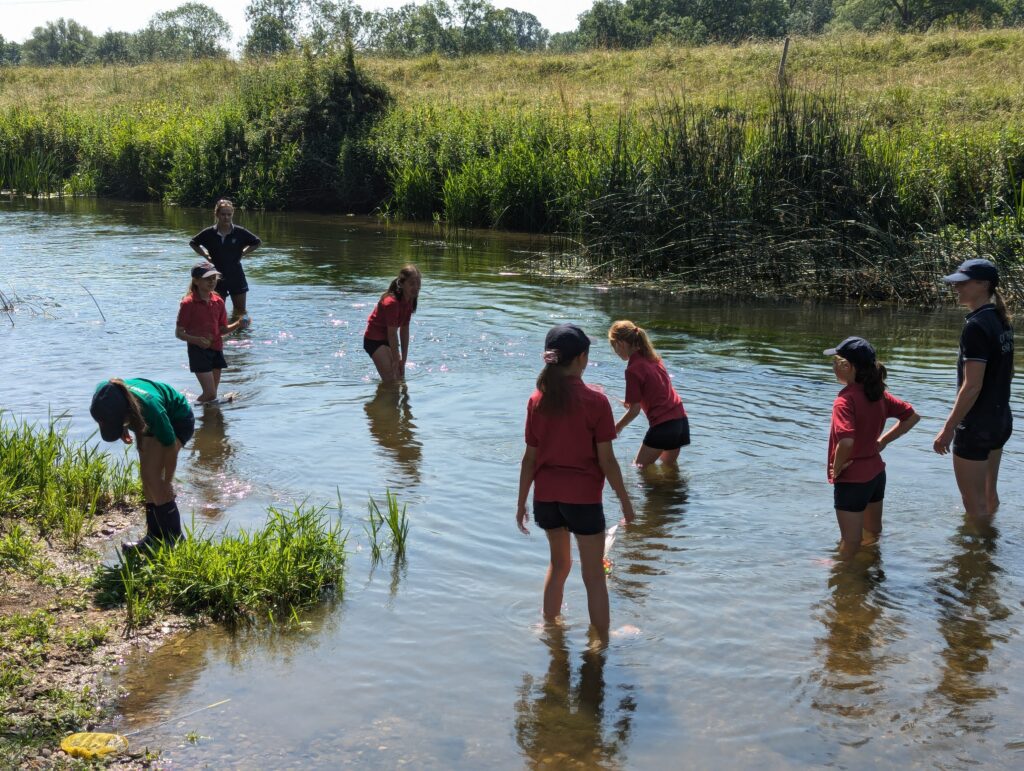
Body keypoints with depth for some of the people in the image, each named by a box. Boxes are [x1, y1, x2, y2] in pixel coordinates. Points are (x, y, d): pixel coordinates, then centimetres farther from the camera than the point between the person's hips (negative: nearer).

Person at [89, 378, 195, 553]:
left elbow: (170, 447, -27)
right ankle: (155, 536, 10)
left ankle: (173, 539, -10)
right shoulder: (105, 396, -27)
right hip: (154, 422, 7)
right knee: (146, 476, 2)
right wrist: (123, 429, -6)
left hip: (178, 421, -7)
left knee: (152, 475, -17)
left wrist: (167, 481, -17)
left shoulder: (151, 408, -43)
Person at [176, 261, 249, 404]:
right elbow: (178, 333, -8)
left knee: (212, 395, 8)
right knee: (210, 394, -12)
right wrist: (197, 340, -26)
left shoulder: (218, 301, 7)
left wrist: (237, 324, -6)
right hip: (198, 350, -6)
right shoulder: (188, 303, -10)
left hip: (216, 349, 6)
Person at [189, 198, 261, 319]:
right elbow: (193, 243, 11)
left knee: (240, 312, 6)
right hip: (217, 277, 0)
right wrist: (206, 255, 3)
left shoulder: (239, 232, -7)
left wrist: (242, 253, 1)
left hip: (236, 277, 0)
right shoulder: (209, 233, -6)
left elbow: (257, 242, 9)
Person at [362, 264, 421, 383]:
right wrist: (396, 360, -19)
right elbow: (392, 334, -25)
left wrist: (403, 359, 0)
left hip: (387, 340, 9)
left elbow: (404, 330, 0)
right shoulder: (391, 302, -30)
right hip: (374, 340, -9)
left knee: (400, 379, 13)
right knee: (391, 380, -16)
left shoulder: (409, 301, -3)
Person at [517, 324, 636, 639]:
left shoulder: (537, 400, -2)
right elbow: (606, 460, -11)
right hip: (583, 497, -4)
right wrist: (625, 500, 0)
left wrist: (521, 503, 10)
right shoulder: (595, 401, -14)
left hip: (546, 496, 5)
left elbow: (530, 457, 1)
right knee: (594, 577, 8)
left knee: (558, 563, 26)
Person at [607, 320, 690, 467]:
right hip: (681, 419, 8)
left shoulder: (633, 370, -15)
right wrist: (633, 402, 24)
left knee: (640, 467, 7)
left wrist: (617, 427, 4)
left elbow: (635, 410, -10)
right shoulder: (653, 358, 8)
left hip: (663, 425, -8)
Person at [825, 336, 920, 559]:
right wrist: (883, 441, 9)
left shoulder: (845, 399, -22)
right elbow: (913, 416, 10)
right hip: (876, 472, 8)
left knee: (851, 544, 4)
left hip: (852, 480, -8)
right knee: (873, 533, 24)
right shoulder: (878, 394, 1)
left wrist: (837, 468, -19)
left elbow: (846, 441, -36)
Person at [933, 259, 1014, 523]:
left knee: (974, 504, 2)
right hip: (1001, 419, 9)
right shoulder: (1001, 321, 7)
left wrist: (948, 429, -18)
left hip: (976, 424, -9)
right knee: (989, 495, 22)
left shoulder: (976, 325, -21)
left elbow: (972, 386, -23)